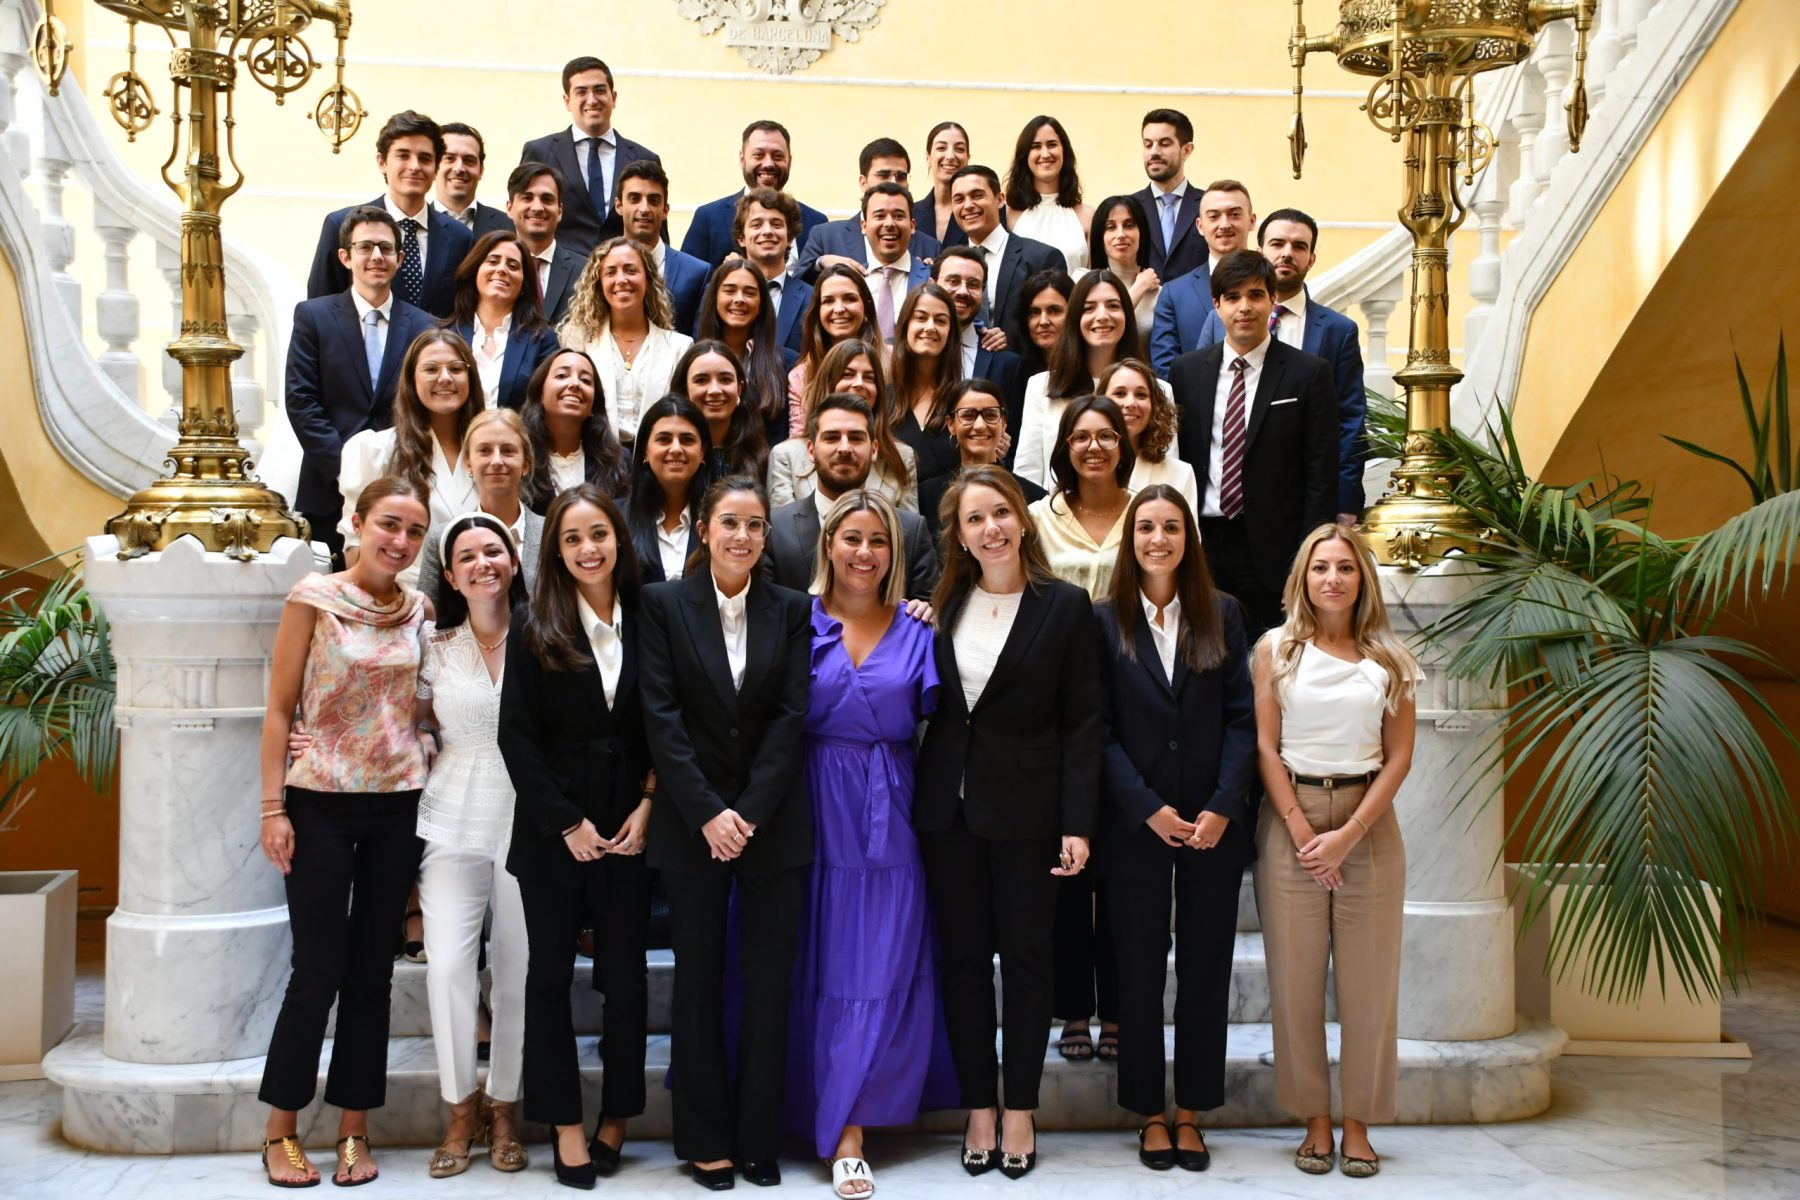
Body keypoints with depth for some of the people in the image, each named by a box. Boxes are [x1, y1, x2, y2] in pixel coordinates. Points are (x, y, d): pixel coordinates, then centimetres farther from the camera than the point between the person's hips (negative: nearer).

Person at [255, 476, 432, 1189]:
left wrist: (435, 788, 3)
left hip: (397, 808, 4)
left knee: (372, 973, 8)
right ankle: (281, 1130, 14)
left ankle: (354, 1130, 17)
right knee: (318, 970, -2)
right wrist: (273, 807, -10)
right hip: (321, 803, -4)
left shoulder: (419, 612, 6)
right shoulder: (314, 598, -5)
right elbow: (279, 708, -5)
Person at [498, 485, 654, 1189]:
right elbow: (517, 735, -5)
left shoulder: (645, 623, 3)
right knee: (551, 976, 5)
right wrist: (567, 822, -9)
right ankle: (565, 1126, 16)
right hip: (553, 831, -1)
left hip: (628, 828, 1)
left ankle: (616, 1118, 19)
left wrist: (647, 807, -6)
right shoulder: (534, 628, -2)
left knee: (626, 975, 5)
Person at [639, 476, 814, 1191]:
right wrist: (707, 813, -13)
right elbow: (662, 716, -6)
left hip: (774, 822, 1)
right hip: (692, 820, -1)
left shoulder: (791, 610, 4)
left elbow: (791, 716, -2)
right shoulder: (664, 604, 0)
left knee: (769, 983, 4)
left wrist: (749, 814, -11)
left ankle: (759, 1138, 16)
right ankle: (706, 1141, 17)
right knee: (699, 981, 6)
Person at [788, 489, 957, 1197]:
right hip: (817, 812, -1)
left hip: (888, 815, 1)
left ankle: (844, 1129, 4)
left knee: (879, 967, -2)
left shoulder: (916, 629, 8)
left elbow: (936, 712, -2)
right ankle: (842, 1126, 17)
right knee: (823, 967, 3)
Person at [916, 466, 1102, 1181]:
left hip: (1027, 806, -3)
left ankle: (1020, 1110, 18)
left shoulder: (1066, 607, -4)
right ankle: (979, 1107, 19)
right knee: (963, 956, 8)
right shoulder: (943, 605, 6)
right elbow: (925, 701, 12)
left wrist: (1077, 824, -11)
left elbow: (1082, 723, -6)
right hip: (949, 802, 3)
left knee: (1025, 954, 6)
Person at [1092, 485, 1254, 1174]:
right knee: (1139, 974, 6)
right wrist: (1149, 809, -12)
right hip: (1135, 826, -1)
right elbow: (1099, 730, -3)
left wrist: (1223, 807, -10)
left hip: (1214, 826, 1)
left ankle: (1190, 1111, 19)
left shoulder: (1222, 613, 5)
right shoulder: (1105, 621, 1)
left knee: (1205, 971, 7)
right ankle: (1149, 1112, 18)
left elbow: (1242, 717, 1)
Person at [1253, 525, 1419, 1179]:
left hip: (1368, 821, 1)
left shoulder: (1389, 658, 5)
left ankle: (1358, 1124, 13)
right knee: (1295, 978, 1)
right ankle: (1315, 1120, 12)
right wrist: (1303, 832, -9)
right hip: (1290, 818, -1)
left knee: (1369, 980, 2)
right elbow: (1265, 746, 0)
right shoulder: (1277, 649, 3)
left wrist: (1347, 836, -9)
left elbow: (1399, 755, 1)